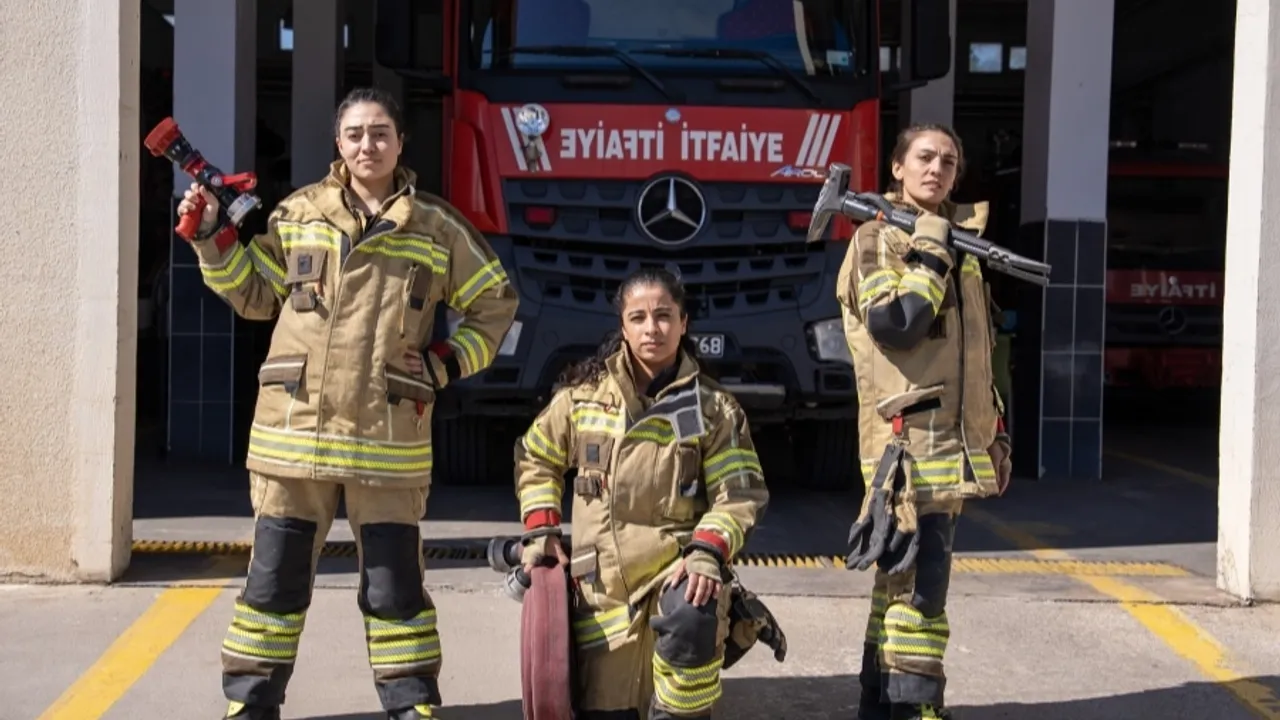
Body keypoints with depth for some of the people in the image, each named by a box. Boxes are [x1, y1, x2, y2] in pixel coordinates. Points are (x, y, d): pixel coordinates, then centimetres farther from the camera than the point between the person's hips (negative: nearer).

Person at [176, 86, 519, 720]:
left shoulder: (437, 228, 4)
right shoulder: (297, 214, 8)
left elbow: (495, 304, 12)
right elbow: (255, 296, 15)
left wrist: (446, 364, 1)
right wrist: (211, 238, 5)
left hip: (388, 439, -1)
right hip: (294, 429, 1)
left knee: (394, 586, 5)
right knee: (274, 578, 8)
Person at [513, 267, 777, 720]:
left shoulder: (713, 407, -2)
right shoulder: (584, 393, 2)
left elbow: (740, 493, -4)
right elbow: (536, 458, 15)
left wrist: (706, 552, -21)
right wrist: (541, 530, 2)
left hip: (677, 566, -2)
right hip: (603, 584, 2)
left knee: (689, 619, -37)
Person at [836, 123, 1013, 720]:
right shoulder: (878, 238, -4)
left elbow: (978, 351, 24)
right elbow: (894, 324, -22)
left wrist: (994, 430, 21)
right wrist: (930, 252, -12)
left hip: (949, 440, 8)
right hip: (908, 438, -8)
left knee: (904, 579, 13)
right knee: (920, 580, -12)